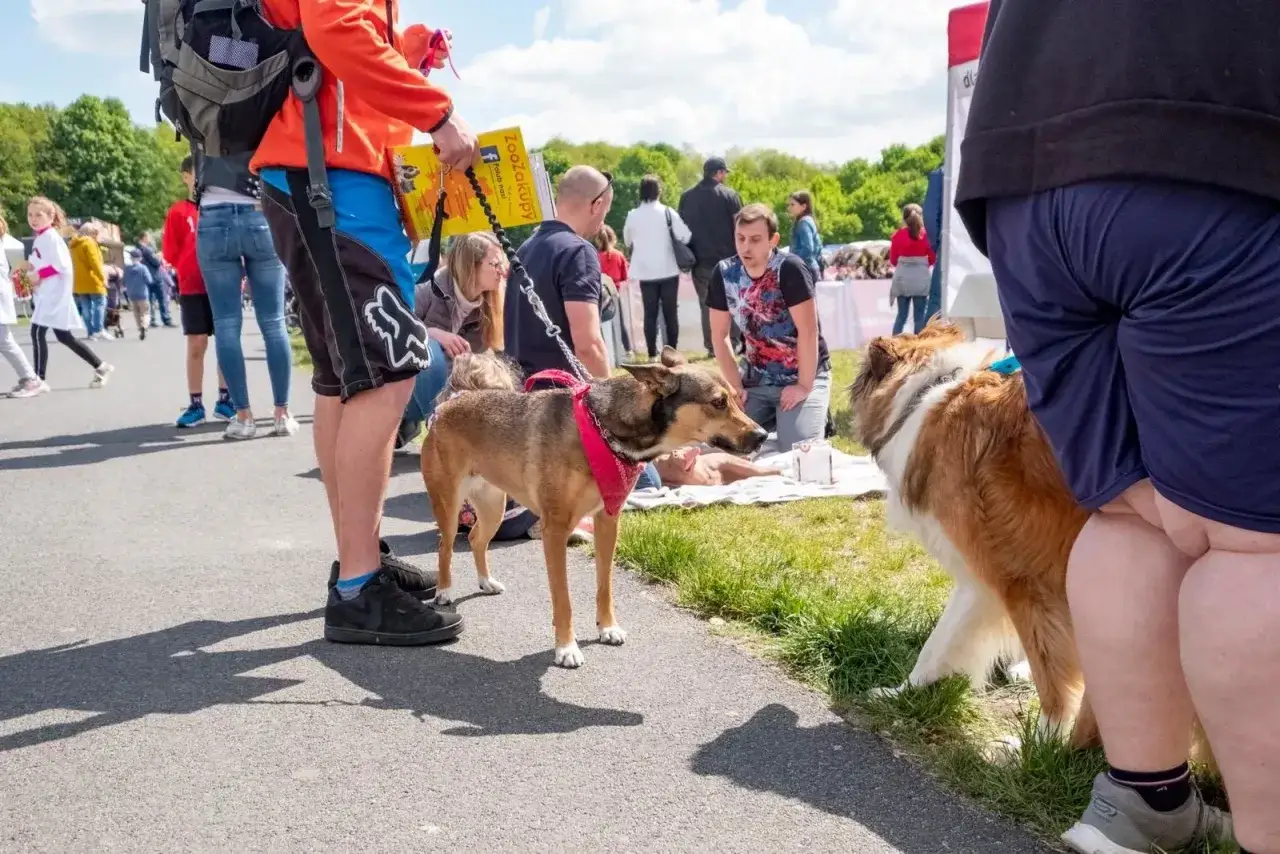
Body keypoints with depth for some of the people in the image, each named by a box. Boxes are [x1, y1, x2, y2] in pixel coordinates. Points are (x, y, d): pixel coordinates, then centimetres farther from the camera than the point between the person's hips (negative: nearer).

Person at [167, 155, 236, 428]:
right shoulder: (178, 211, 1)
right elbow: (170, 252, 2)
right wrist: (192, 268, -1)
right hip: (193, 288, -2)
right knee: (196, 346, 0)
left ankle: (224, 400, 15)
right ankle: (196, 405, 5)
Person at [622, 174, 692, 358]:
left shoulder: (632, 215, -1)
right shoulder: (668, 212, -8)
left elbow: (627, 242, 12)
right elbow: (685, 236, -12)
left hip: (645, 272, 1)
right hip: (668, 270, -1)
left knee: (650, 313, 5)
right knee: (671, 312, 7)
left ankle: (652, 354, 2)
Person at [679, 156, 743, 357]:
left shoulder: (686, 196, 8)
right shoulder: (729, 194, -5)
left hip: (700, 260, 3)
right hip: (727, 259, -3)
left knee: (707, 304, 8)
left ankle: (712, 347, 7)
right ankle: (734, 343, 3)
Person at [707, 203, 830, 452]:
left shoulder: (789, 269, -21)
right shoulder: (724, 273, -7)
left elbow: (808, 331, -21)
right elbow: (719, 335, 0)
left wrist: (804, 386, -18)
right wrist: (735, 385, -4)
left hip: (802, 376, -5)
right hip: (756, 379, 5)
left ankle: (817, 415, 15)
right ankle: (773, 419, 22)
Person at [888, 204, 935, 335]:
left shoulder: (897, 235, -2)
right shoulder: (926, 235, -4)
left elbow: (893, 260, 3)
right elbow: (933, 259, 1)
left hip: (902, 278, 1)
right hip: (921, 278, -1)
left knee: (901, 315, 8)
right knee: (919, 316, 3)